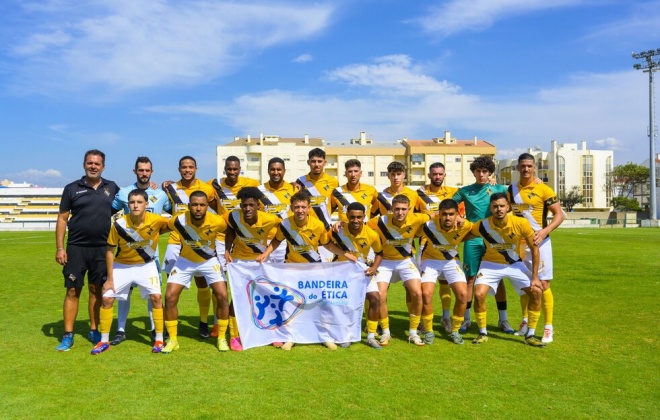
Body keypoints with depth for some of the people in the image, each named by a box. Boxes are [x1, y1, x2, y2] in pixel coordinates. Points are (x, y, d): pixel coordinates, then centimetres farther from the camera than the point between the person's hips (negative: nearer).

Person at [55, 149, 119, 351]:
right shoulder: (72, 189, 1)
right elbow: (62, 218, 2)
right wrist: (59, 248, -3)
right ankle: (68, 336, 8)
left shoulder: (112, 188, 6)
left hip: (102, 248, 1)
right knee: (72, 291, 1)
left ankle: (94, 331, 21)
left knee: (97, 290, 10)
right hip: (76, 248, -1)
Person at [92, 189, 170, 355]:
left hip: (146, 265, 0)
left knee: (156, 297, -13)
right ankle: (104, 341, 14)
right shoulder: (119, 224, -23)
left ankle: (159, 340, 2)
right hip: (122, 266, 1)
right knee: (107, 298, -4)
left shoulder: (156, 220, -24)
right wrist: (110, 278, -8)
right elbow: (110, 251, -10)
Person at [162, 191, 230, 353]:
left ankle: (221, 338, 6)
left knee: (222, 296, -13)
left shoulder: (217, 222, -28)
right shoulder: (178, 221, -27)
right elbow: (164, 227, -2)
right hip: (185, 261, 1)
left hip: (209, 260, -1)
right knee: (170, 297, -9)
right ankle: (173, 340, 9)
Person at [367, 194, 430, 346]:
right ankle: (386, 332, 9)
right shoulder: (381, 221, -26)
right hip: (385, 261, -1)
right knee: (380, 295, -14)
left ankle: (413, 333, 6)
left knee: (417, 293, -14)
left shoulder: (416, 219, -21)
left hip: (406, 261, 1)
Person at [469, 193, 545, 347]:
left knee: (536, 292, -10)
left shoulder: (521, 223, -25)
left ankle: (530, 336, 7)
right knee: (479, 295, -20)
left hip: (515, 264, 1)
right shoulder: (482, 226, -24)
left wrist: (535, 277, -12)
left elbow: (534, 248, -13)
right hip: (491, 264, -1)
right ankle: (483, 333, 5)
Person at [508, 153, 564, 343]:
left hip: (539, 242, -4)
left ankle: (548, 327, 5)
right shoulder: (511, 190, 5)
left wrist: (544, 231, -22)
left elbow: (559, 215, -8)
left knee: (543, 284, -5)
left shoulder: (543, 190, -8)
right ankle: (525, 321, 28)